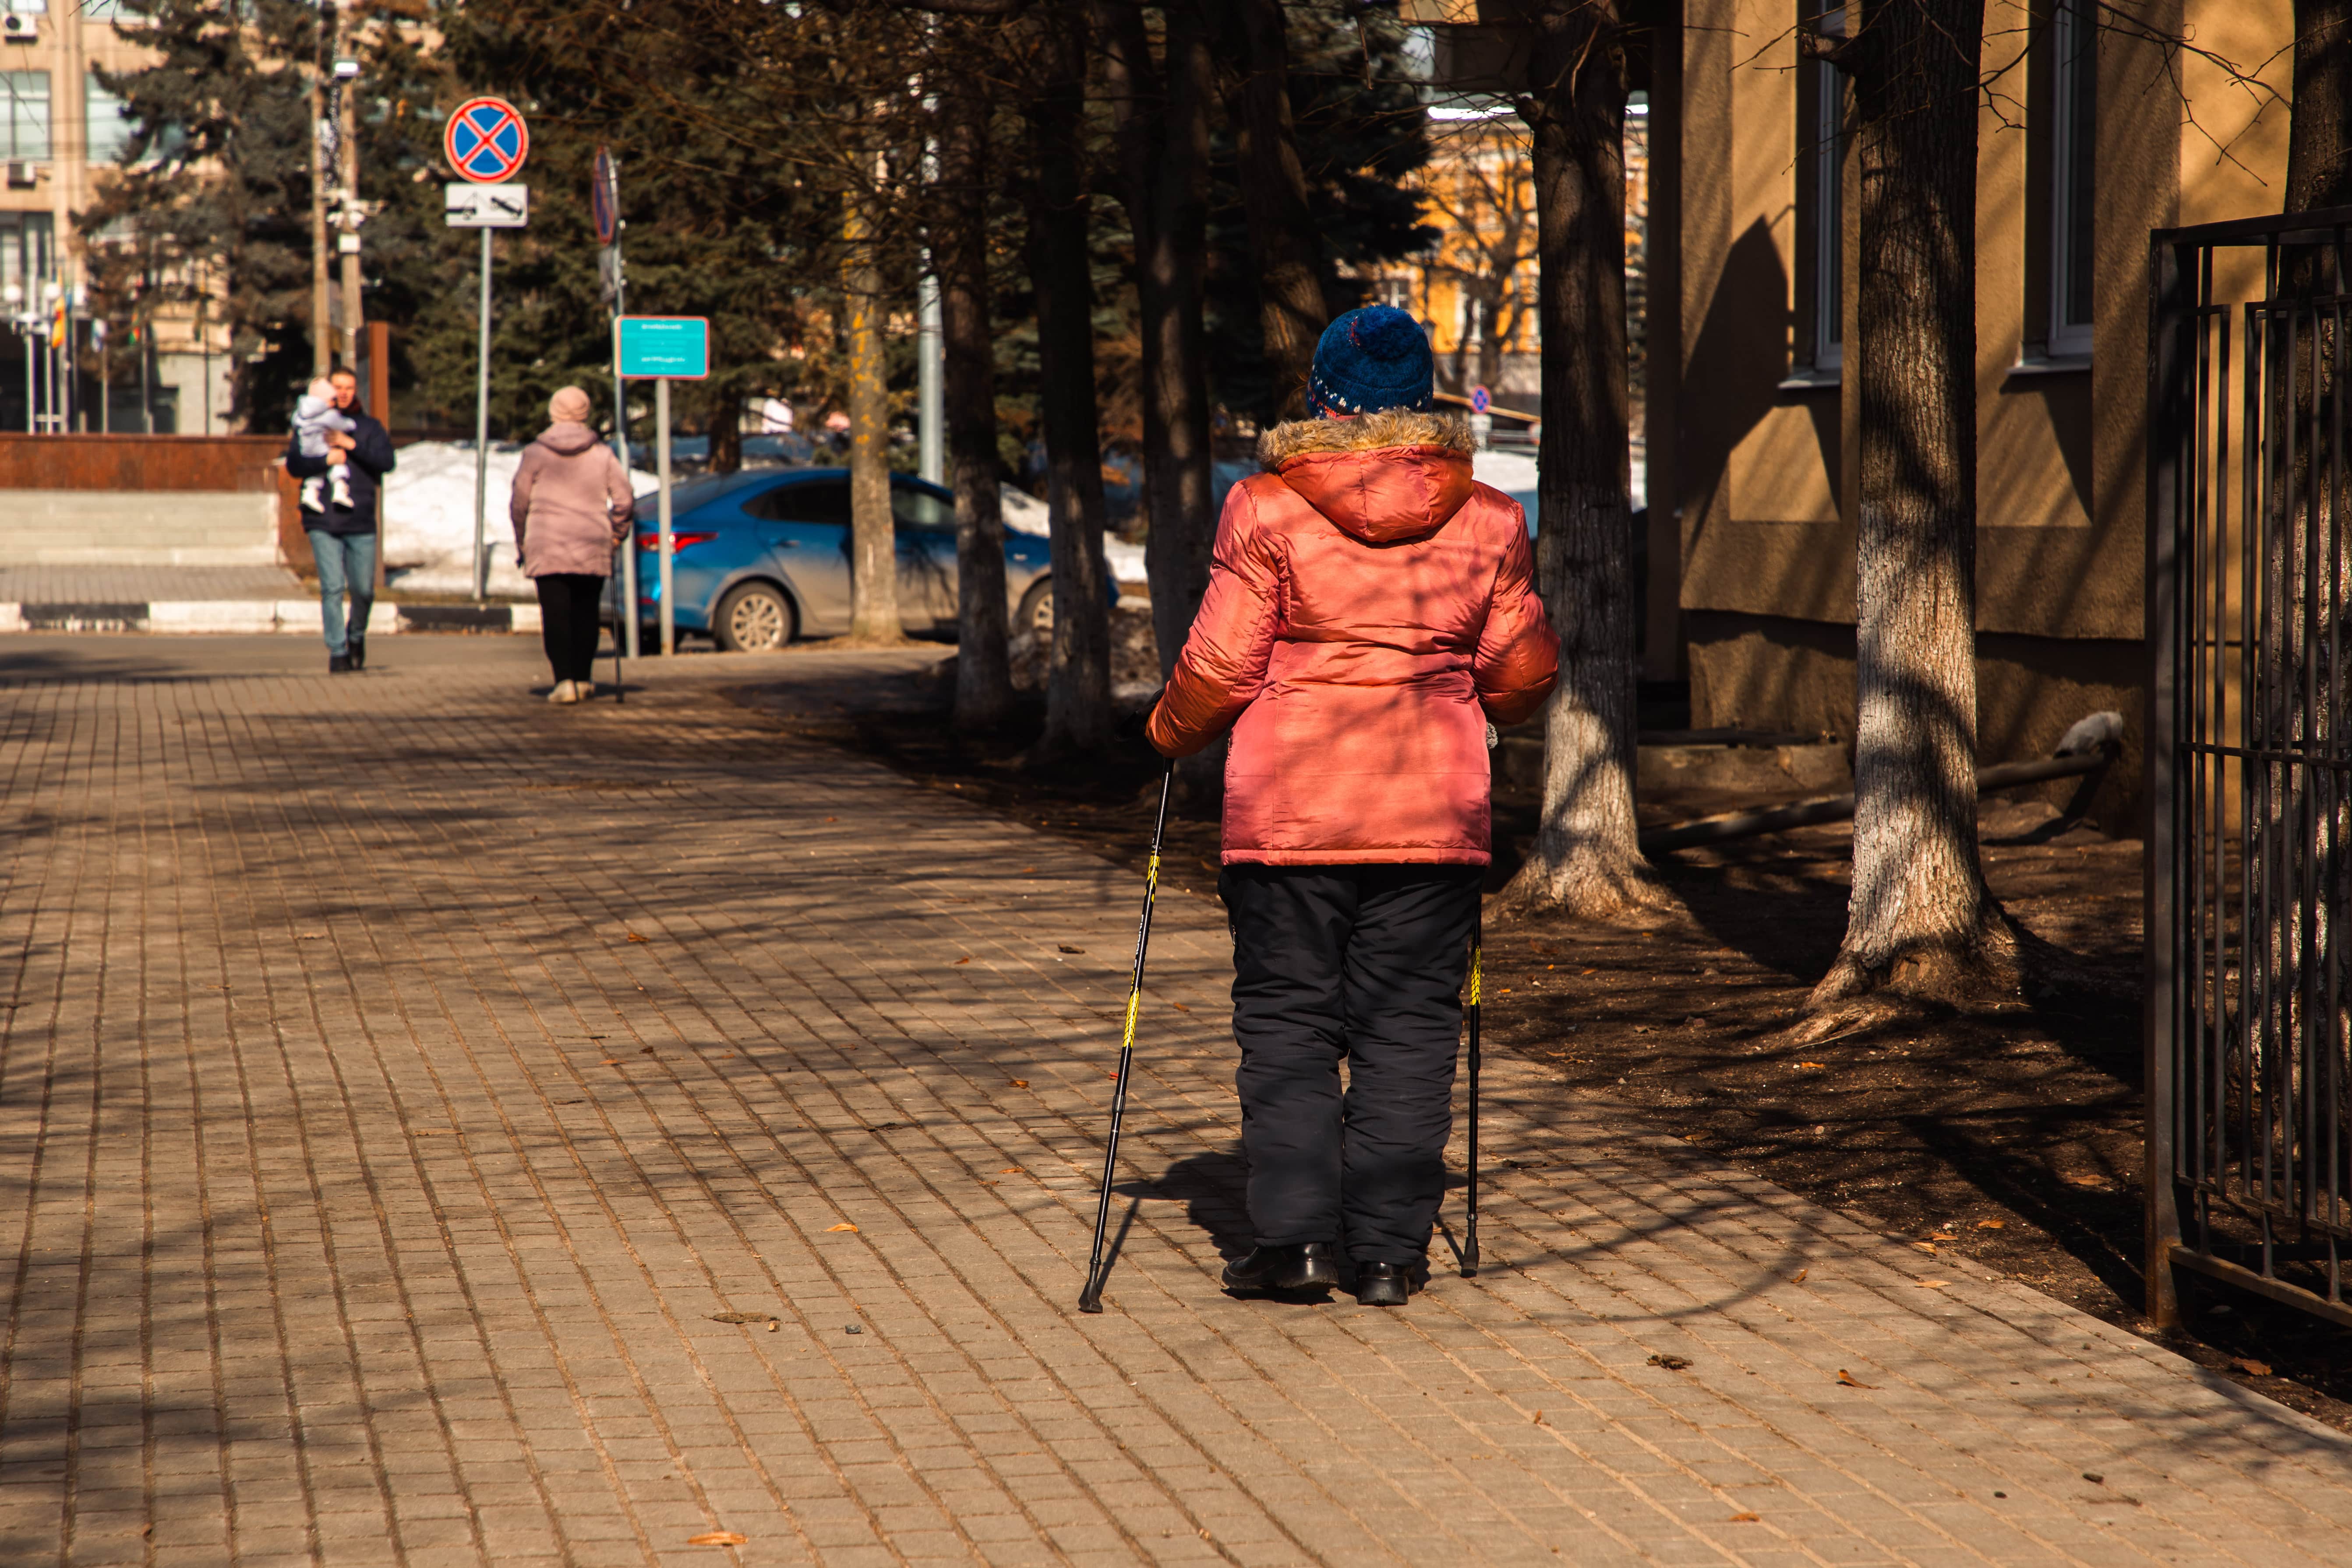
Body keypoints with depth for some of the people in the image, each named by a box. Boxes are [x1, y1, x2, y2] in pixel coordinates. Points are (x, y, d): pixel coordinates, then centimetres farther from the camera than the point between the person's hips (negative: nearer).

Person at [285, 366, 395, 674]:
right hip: (323, 521, -1)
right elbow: (294, 464, -1)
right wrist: (327, 459, -16)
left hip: (361, 522, 1)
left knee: (364, 590, 2)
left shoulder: (370, 426, 11)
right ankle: (337, 652, -3)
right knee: (332, 588, -8)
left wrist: (351, 444, -13)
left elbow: (386, 461, -3)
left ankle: (356, 634, 30)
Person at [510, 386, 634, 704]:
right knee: (586, 614, 13)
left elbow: (519, 504, 1)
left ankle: (565, 680, -13)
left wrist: (522, 543, 14)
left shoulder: (535, 454, -1)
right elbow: (624, 501, 0)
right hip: (592, 549, 2)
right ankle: (584, 679, 17)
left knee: (556, 615, -2)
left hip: (546, 549, -2)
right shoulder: (603, 455, 2)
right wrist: (617, 534, 15)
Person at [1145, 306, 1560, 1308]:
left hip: (1288, 810, -2)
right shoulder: (1486, 519, 4)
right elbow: (1524, 671, 10)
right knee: (1408, 1026, 6)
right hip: (1434, 810, 2)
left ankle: (1296, 1233, 3)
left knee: (1286, 1017, 8)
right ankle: (1390, 1251, 6)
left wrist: (1170, 731, 14)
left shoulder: (1265, 510, -5)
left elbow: (1218, 670, -5)